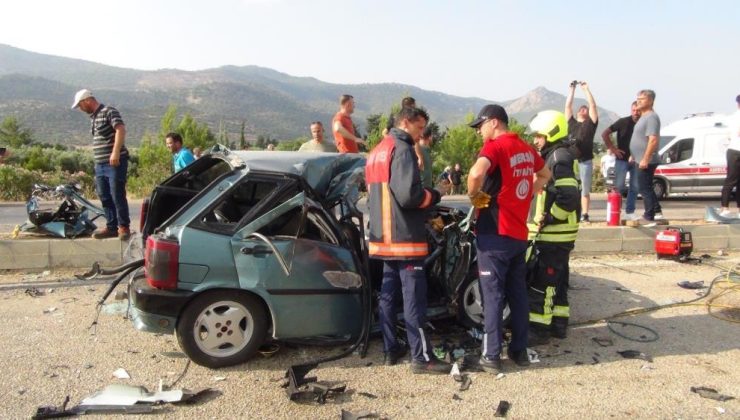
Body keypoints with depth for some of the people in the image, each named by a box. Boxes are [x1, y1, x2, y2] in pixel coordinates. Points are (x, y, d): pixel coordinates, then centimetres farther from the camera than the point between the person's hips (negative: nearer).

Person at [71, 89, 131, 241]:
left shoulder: (109, 112, -7)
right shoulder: (93, 117, 19)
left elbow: (121, 130, -21)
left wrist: (115, 153, -30)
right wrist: (97, 161, 19)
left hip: (115, 162, -9)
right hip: (100, 164, 9)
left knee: (118, 196, -7)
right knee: (105, 197, 10)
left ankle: (124, 227, 0)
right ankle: (111, 227, 18)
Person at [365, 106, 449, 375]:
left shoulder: (376, 152, 18)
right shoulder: (402, 150, -12)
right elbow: (408, 195, -24)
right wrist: (434, 196, -5)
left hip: (383, 236, 9)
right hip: (404, 237, -9)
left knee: (388, 294, 12)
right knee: (414, 298, -6)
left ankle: (391, 350, 20)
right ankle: (422, 357, -1)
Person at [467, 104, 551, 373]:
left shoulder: (495, 146, -13)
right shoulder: (526, 149, 12)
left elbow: (476, 173, -34)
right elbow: (545, 174, 30)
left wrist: (474, 194, -15)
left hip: (496, 233, -7)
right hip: (520, 234, 7)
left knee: (493, 295, -1)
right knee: (518, 293, 14)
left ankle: (491, 356, 6)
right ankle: (520, 350, 23)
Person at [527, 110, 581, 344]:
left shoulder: (559, 158, -16)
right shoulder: (555, 157, 16)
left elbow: (569, 197, -27)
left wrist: (548, 218, -19)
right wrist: (547, 218, 16)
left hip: (552, 234, -10)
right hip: (557, 233, 10)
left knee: (540, 282, -5)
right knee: (556, 280, 16)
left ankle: (538, 329, 2)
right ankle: (558, 324, 27)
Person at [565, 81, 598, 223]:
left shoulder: (591, 123, 10)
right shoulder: (571, 122, 14)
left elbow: (593, 105, 3)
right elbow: (568, 106, 12)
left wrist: (586, 88, 6)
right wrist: (573, 88, 14)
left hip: (586, 161, -1)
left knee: (585, 190, 5)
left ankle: (584, 215, 9)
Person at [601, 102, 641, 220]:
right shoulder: (623, 122, -6)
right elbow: (605, 134, -6)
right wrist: (612, 148, -9)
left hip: (636, 160, 3)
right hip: (622, 159, -3)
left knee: (635, 187, 6)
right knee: (619, 187, -5)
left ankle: (630, 211, 15)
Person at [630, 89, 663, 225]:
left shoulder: (651, 117, -17)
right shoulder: (644, 116, 16)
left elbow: (653, 140, -25)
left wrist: (645, 159, -28)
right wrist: (638, 157, 23)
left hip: (646, 161, -10)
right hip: (642, 160, 10)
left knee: (644, 189, -6)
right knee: (646, 188, 19)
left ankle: (649, 218, -1)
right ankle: (657, 211, 29)